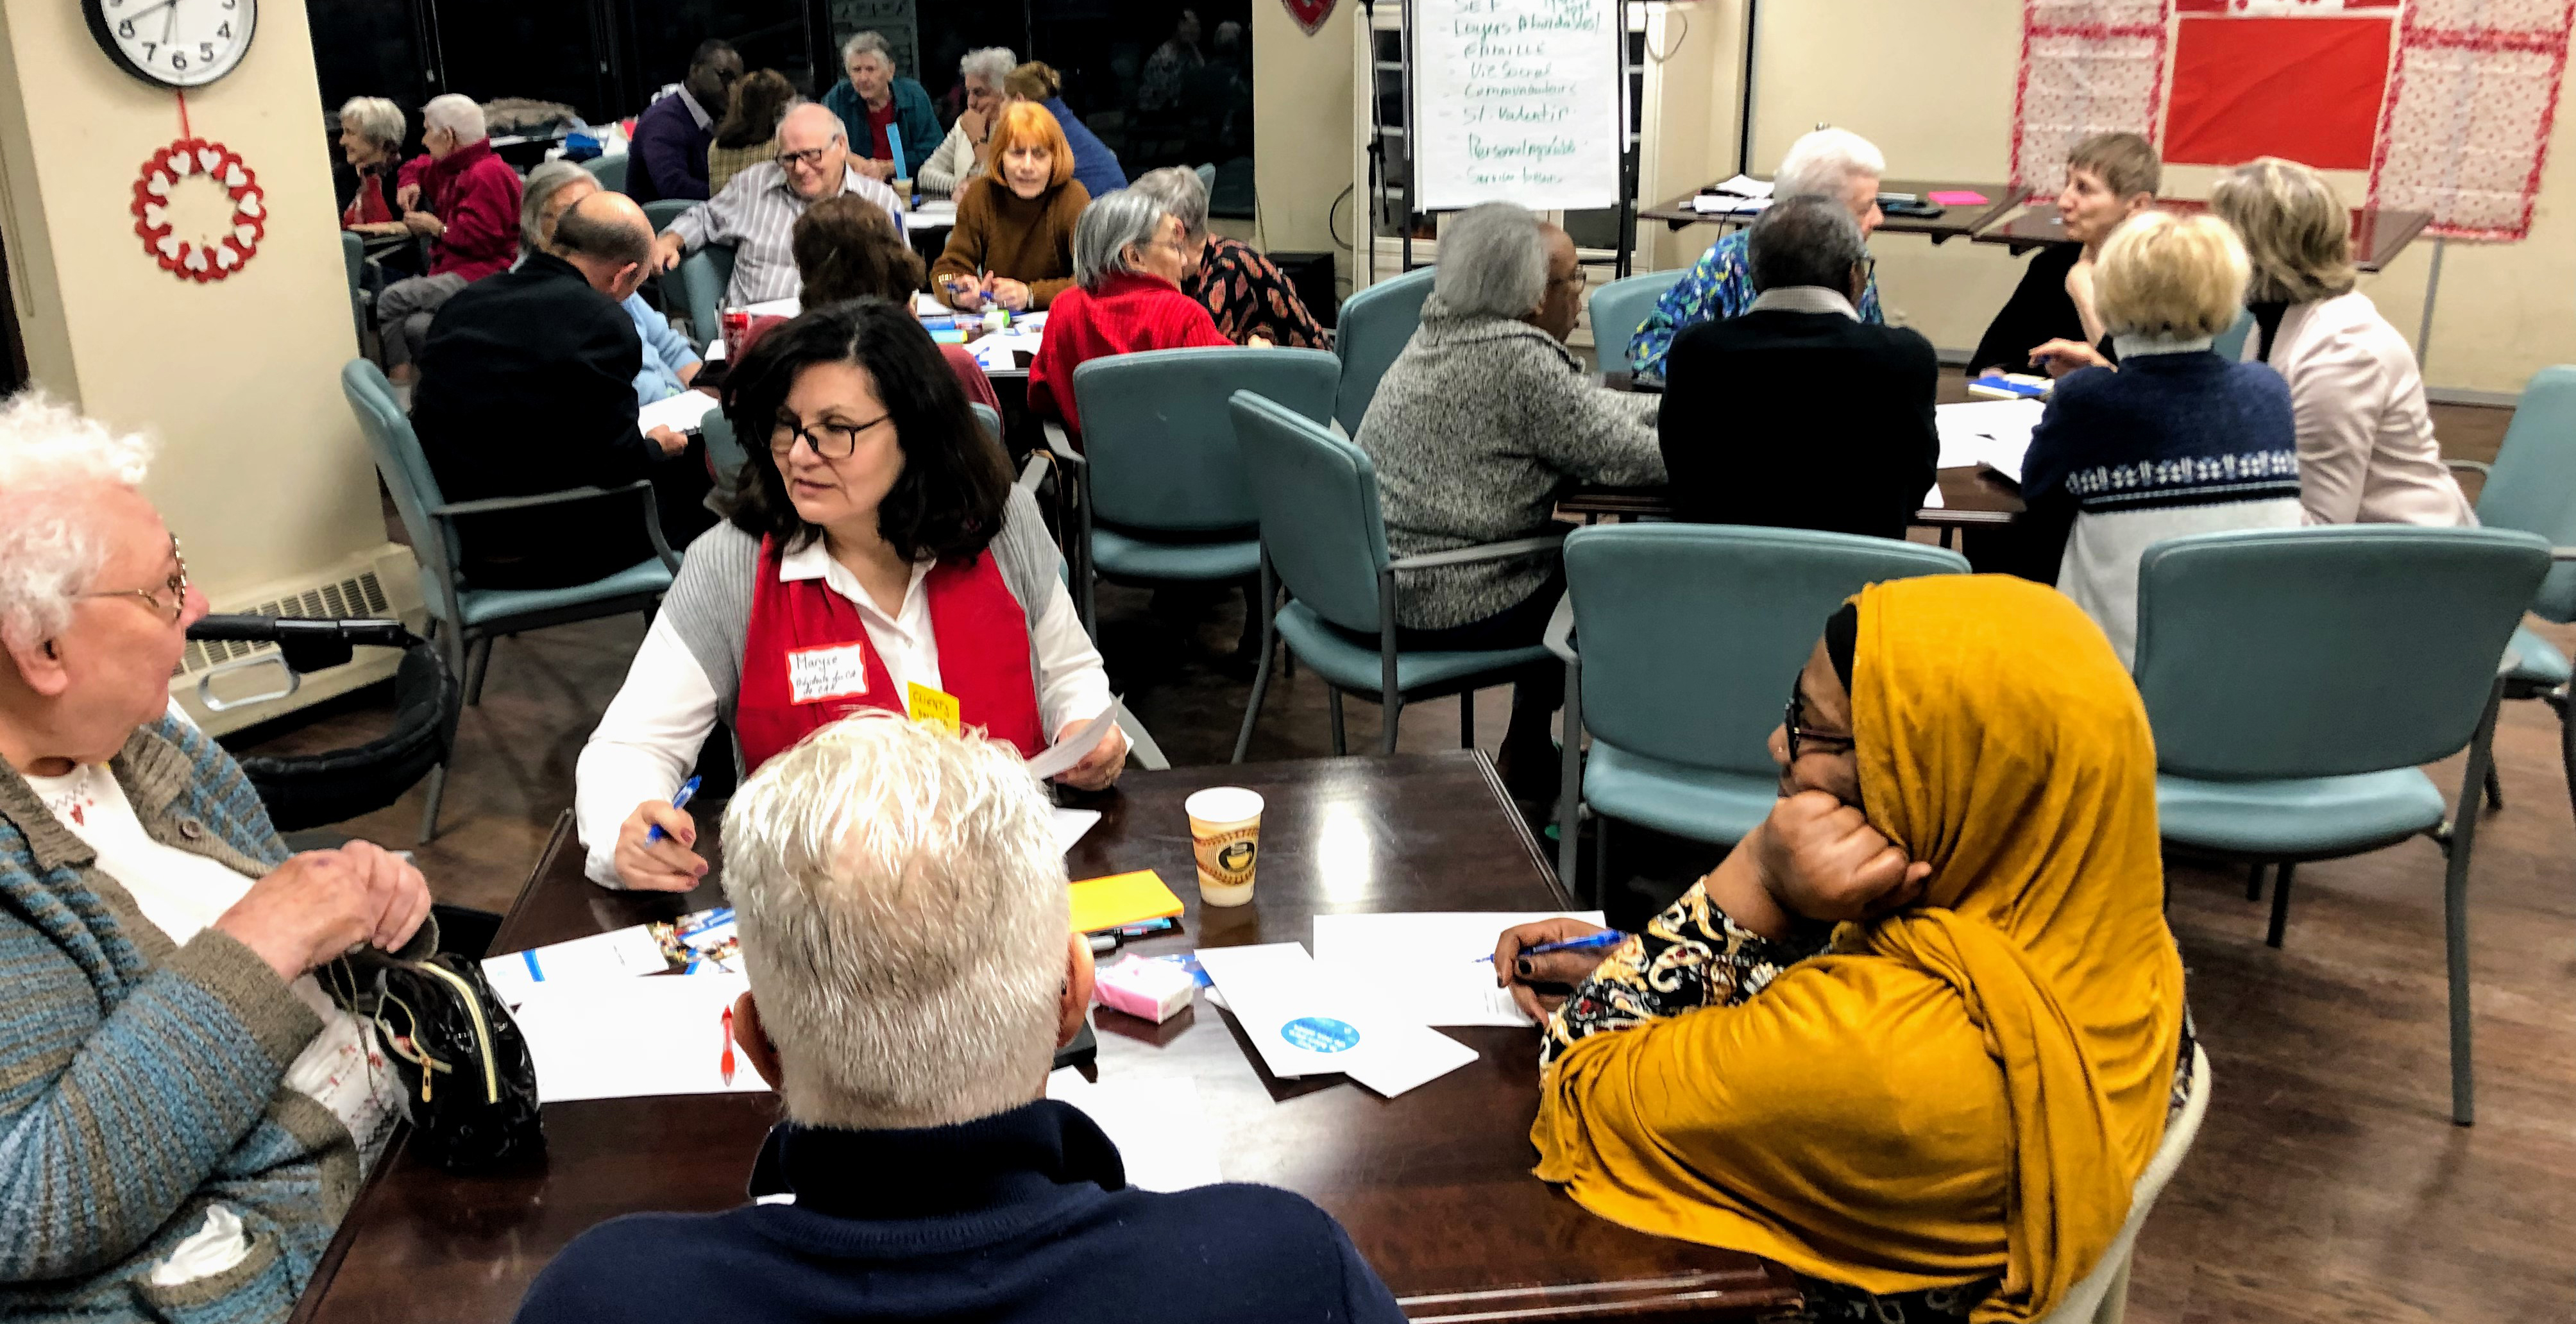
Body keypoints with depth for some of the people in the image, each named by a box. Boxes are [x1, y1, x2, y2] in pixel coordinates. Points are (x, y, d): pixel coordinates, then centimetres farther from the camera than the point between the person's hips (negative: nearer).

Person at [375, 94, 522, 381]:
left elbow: (481, 239, -18)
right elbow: (418, 167, 48)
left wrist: (436, 228, -3)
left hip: (478, 274, -9)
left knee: (391, 300, -20)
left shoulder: (488, 173, -9)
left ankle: (399, 379, -15)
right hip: (452, 269, 9)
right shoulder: (452, 169, 23)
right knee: (415, 328, -20)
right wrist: (409, 183, 24)